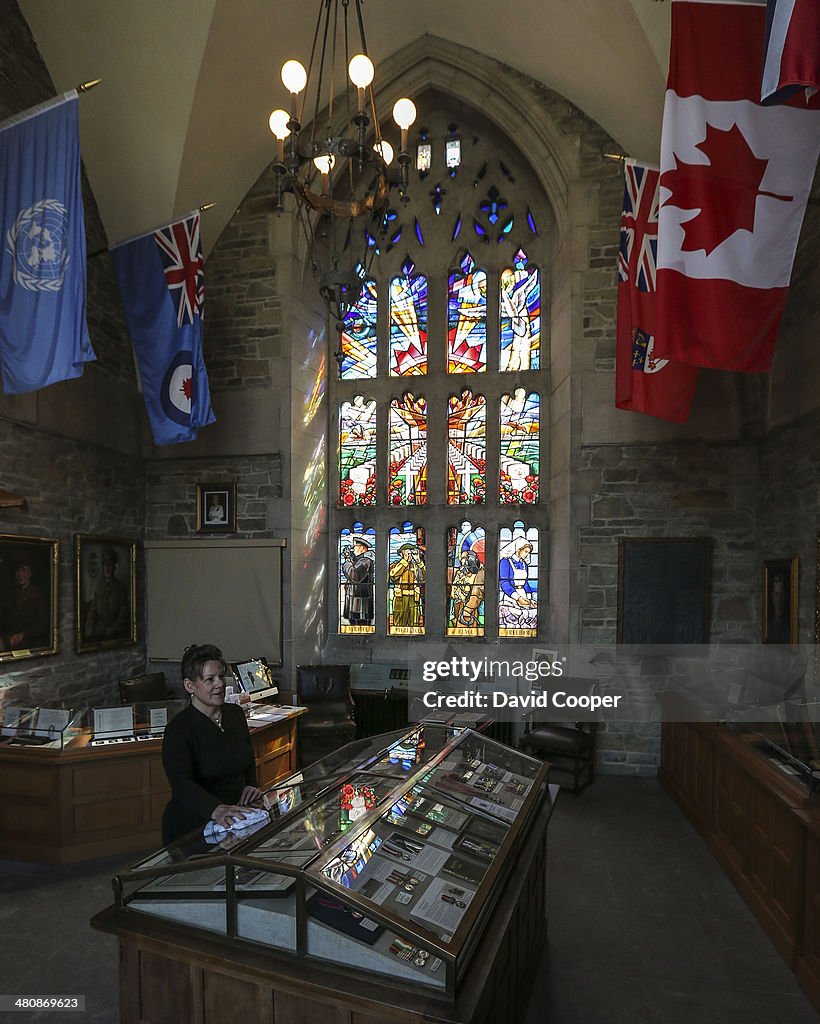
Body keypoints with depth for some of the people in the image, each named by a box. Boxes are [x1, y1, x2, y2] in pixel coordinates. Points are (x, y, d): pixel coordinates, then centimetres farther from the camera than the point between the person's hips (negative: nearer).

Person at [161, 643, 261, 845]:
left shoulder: (235, 714, 8)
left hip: (235, 819, 5)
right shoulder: (178, 728, -12)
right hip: (191, 827, -5)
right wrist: (216, 810, -41)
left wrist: (250, 785, 5)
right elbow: (181, 783, -26)